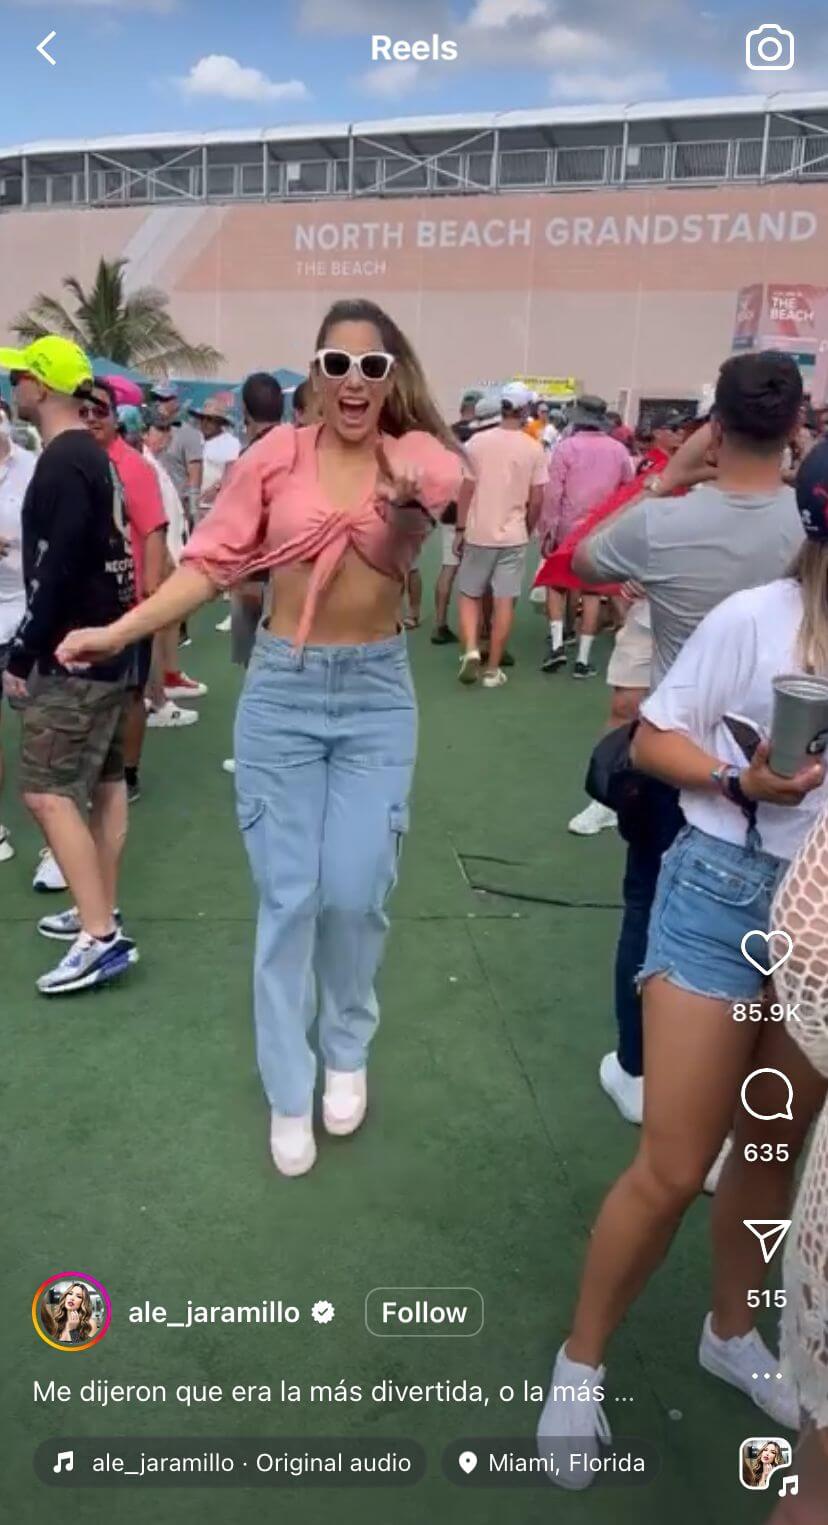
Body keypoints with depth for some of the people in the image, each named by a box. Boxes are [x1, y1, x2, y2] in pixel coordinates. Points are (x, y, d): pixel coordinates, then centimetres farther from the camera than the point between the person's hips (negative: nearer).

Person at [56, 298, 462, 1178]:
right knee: (288, 898, 6)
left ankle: (347, 1051, 32)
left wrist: (413, 497, -50)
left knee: (355, 892, 1)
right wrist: (119, 631, -11)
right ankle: (287, 1091, 24)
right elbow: (211, 561, -3)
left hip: (378, 692, 0)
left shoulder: (414, 452, -4)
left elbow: (452, 485, -27)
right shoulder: (277, 455, -3)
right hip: (281, 690, 0)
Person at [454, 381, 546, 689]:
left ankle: (471, 650, -5)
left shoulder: (477, 441, -4)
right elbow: (537, 499, -2)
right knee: (505, 601, 4)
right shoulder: (534, 449, -3)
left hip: (478, 532, 0)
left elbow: (466, 490, -3)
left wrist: (460, 528, 5)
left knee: (469, 595, 14)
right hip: (513, 535, 0)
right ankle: (493, 668, 8)